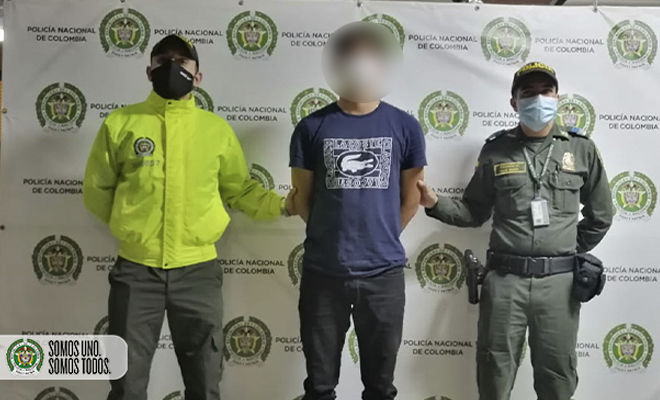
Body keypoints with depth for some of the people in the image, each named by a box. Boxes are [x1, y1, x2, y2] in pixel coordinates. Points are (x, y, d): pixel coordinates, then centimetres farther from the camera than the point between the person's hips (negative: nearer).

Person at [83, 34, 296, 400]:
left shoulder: (218, 129, 3)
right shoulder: (120, 123, 0)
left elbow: (239, 189, 8)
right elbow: (96, 190, 8)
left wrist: (279, 205, -5)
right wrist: (130, 226, 9)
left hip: (198, 271, 1)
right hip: (136, 270, 0)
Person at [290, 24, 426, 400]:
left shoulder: (406, 127, 1)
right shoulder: (312, 127, 0)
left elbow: (411, 199, 7)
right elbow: (302, 198, 6)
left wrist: (382, 239, 9)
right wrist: (333, 235, 10)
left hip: (384, 272, 0)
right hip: (322, 271, 0)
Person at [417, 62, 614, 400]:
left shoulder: (582, 149, 4)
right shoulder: (496, 150, 3)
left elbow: (600, 215, 13)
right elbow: (474, 212, 7)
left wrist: (571, 252, 10)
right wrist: (434, 203, -8)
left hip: (558, 281, 1)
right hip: (504, 279, 0)